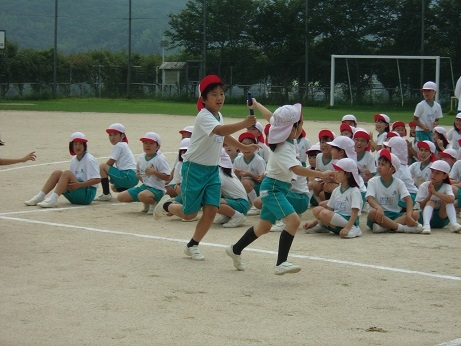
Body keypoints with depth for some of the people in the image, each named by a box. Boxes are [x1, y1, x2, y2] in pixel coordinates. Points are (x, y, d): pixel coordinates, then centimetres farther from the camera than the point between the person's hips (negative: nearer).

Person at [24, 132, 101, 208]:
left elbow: (97, 179, -19)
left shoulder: (89, 160, -10)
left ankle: (53, 199, -36)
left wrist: (79, 184, -27)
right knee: (57, 173, -7)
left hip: (87, 194, -7)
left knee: (66, 173, -26)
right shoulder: (74, 160, 12)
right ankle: (39, 197, -15)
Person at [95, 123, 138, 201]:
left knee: (102, 166, -7)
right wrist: (112, 178, 16)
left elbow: (109, 163, -7)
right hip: (134, 178, 11)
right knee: (114, 187, 37)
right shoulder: (124, 145, 22)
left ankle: (106, 194, -9)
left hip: (128, 176, -11)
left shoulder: (119, 145, -7)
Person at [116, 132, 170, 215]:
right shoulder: (140, 158, 8)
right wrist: (138, 175, 6)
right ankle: (146, 204, 16)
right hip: (144, 186, 8)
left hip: (157, 189, -8)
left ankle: (154, 203, -5)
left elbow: (166, 177, -17)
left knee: (142, 196, -42)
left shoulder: (160, 159, -13)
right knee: (120, 197, 2)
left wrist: (154, 172, -27)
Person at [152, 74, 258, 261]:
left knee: (211, 210, -3)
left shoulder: (218, 116, 7)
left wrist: (243, 147, 23)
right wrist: (243, 124, -54)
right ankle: (166, 205, 33)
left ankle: (193, 245, 15)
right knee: (190, 213, 1)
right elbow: (220, 130, -41)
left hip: (213, 169, 7)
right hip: (194, 168, -7)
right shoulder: (204, 116, -20)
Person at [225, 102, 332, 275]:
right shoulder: (284, 149, -26)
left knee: (264, 226, 21)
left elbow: (271, 118, 18)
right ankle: (281, 263, -31)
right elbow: (297, 169, -41)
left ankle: (235, 250, 39)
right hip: (273, 188, -10)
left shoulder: (286, 136, 0)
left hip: (278, 188, 10)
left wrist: (256, 105, 34)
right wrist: (321, 174, -47)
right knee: (293, 220, -26)